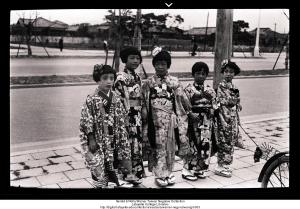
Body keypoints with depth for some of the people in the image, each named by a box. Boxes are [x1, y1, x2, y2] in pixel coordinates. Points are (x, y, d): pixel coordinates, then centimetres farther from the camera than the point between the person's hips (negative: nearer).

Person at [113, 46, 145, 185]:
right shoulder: (121, 78, -13)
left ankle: (136, 174, 26)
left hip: (137, 116, 8)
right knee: (128, 145, -1)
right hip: (126, 117, -8)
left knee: (138, 144, 13)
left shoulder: (137, 77, 12)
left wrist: (141, 115, 17)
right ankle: (127, 175, 13)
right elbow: (118, 100, -16)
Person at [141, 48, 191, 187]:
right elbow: (143, 102, 3)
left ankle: (168, 172, 25)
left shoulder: (174, 82, 3)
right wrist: (144, 114, -5)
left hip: (170, 120, 1)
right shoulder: (148, 83, 3)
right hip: (155, 120, -1)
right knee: (158, 147, 3)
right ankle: (160, 174, 14)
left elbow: (183, 100, 2)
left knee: (170, 146, 10)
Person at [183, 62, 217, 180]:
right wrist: (191, 114, -21)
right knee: (193, 146, -3)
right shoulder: (189, 89, -3)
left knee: (206, 145, 6)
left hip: (207, 123, 4)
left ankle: (201, 169, 22)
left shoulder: (210, 89, 10)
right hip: (194, 121, -4)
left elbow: (214, 105, 11)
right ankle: (188, 170, 10)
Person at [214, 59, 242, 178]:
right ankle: (221, 167, 7)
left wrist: (237, 121, 16)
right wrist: (224, 121, -21)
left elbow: (237, 105, 17)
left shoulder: (234, 87, 12)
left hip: (233, 118, 8)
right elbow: (220, 103, -16)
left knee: (231, 142, 12)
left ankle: (225, 165, 23)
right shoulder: (221, 86, -10)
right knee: (224, 142, -3)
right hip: (225, 118, -7)